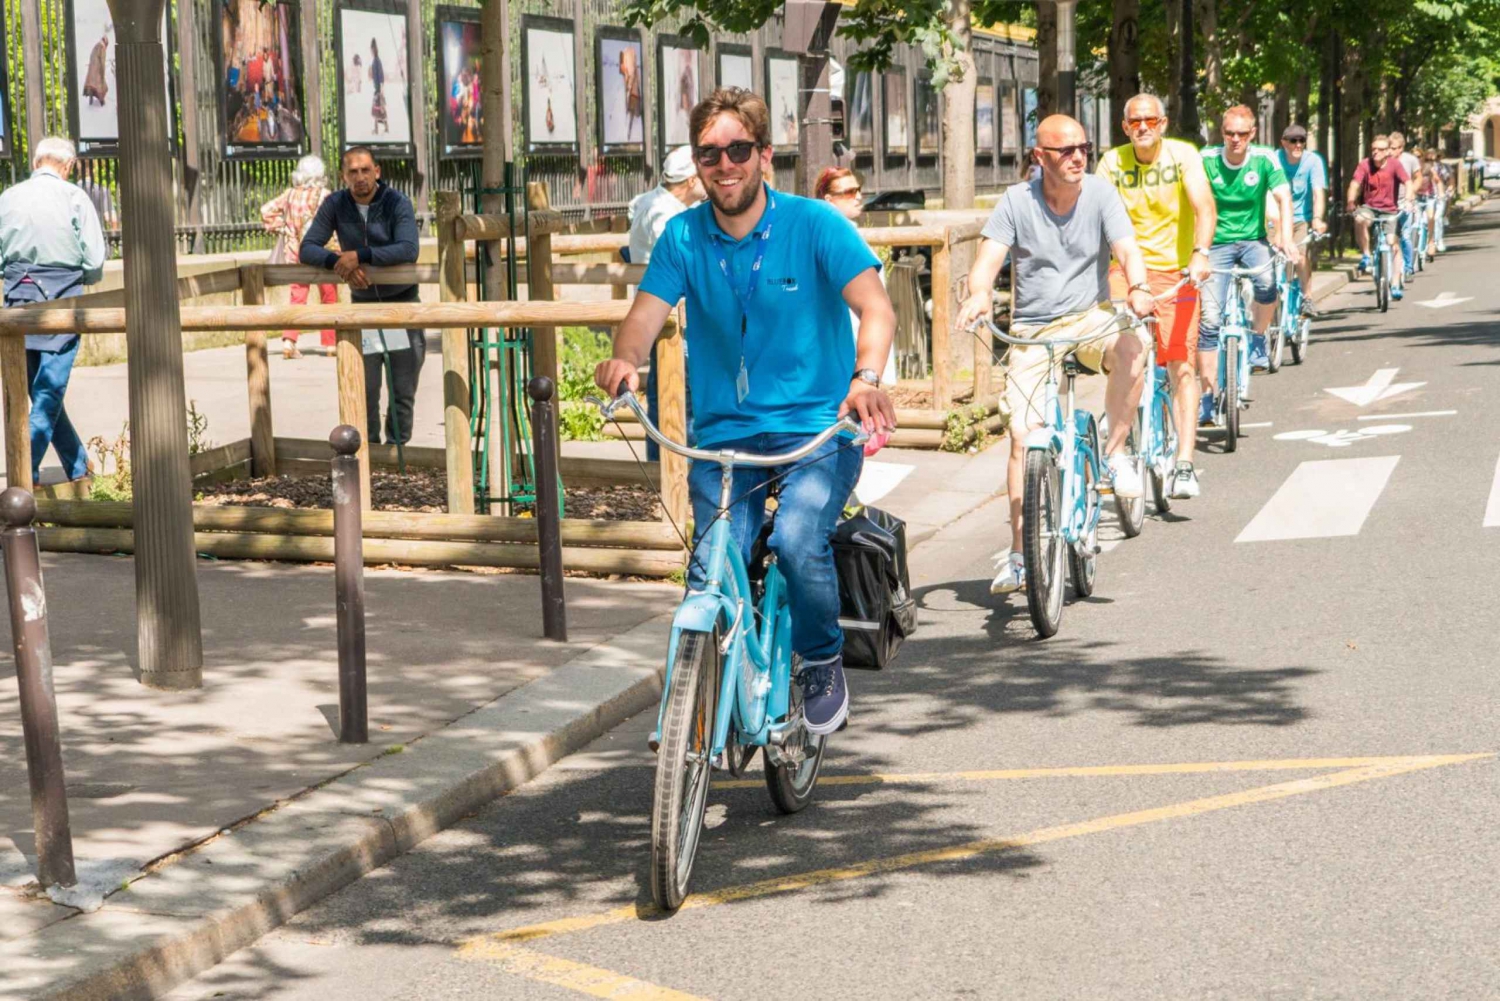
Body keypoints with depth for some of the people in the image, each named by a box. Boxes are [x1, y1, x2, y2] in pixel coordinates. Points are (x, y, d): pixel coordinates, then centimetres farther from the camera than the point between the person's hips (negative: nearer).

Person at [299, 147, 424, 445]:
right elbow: (307, 249, -9)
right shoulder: (335, 205, -5)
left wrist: (359, 256, -35)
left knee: (403, 392, 3)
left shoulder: (397, 203, -13)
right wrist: (338, 262, -28)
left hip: (402, 302, -2)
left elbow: (408, 250, -28)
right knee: (365, 392, 0)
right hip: (362, 303, 2)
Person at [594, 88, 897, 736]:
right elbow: (647, 313, -6)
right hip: (723, 433, 3)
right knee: (710, 577, -14)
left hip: (816, 429, -3)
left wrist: (866, 377, -38)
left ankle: (823, 663, 1)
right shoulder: (684, 237, 5)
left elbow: (874, 304, -17)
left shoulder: (813, 225, -5)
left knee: (797, 541, -28)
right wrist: (626, 359, -31)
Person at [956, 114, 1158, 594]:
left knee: (1131, 346, -35)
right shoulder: (1017, 200, -5)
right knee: (1023, 435, -11)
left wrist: (1138, 289, -36)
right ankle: (1019, 555, -4)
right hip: (1032, 329, 0)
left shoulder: (1099, 192, -4)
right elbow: (988, 258, -14)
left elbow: (1127, 249, -14)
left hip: (1090, 318, 0)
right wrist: (979, 294, -36)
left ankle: (1115, 453, -14)